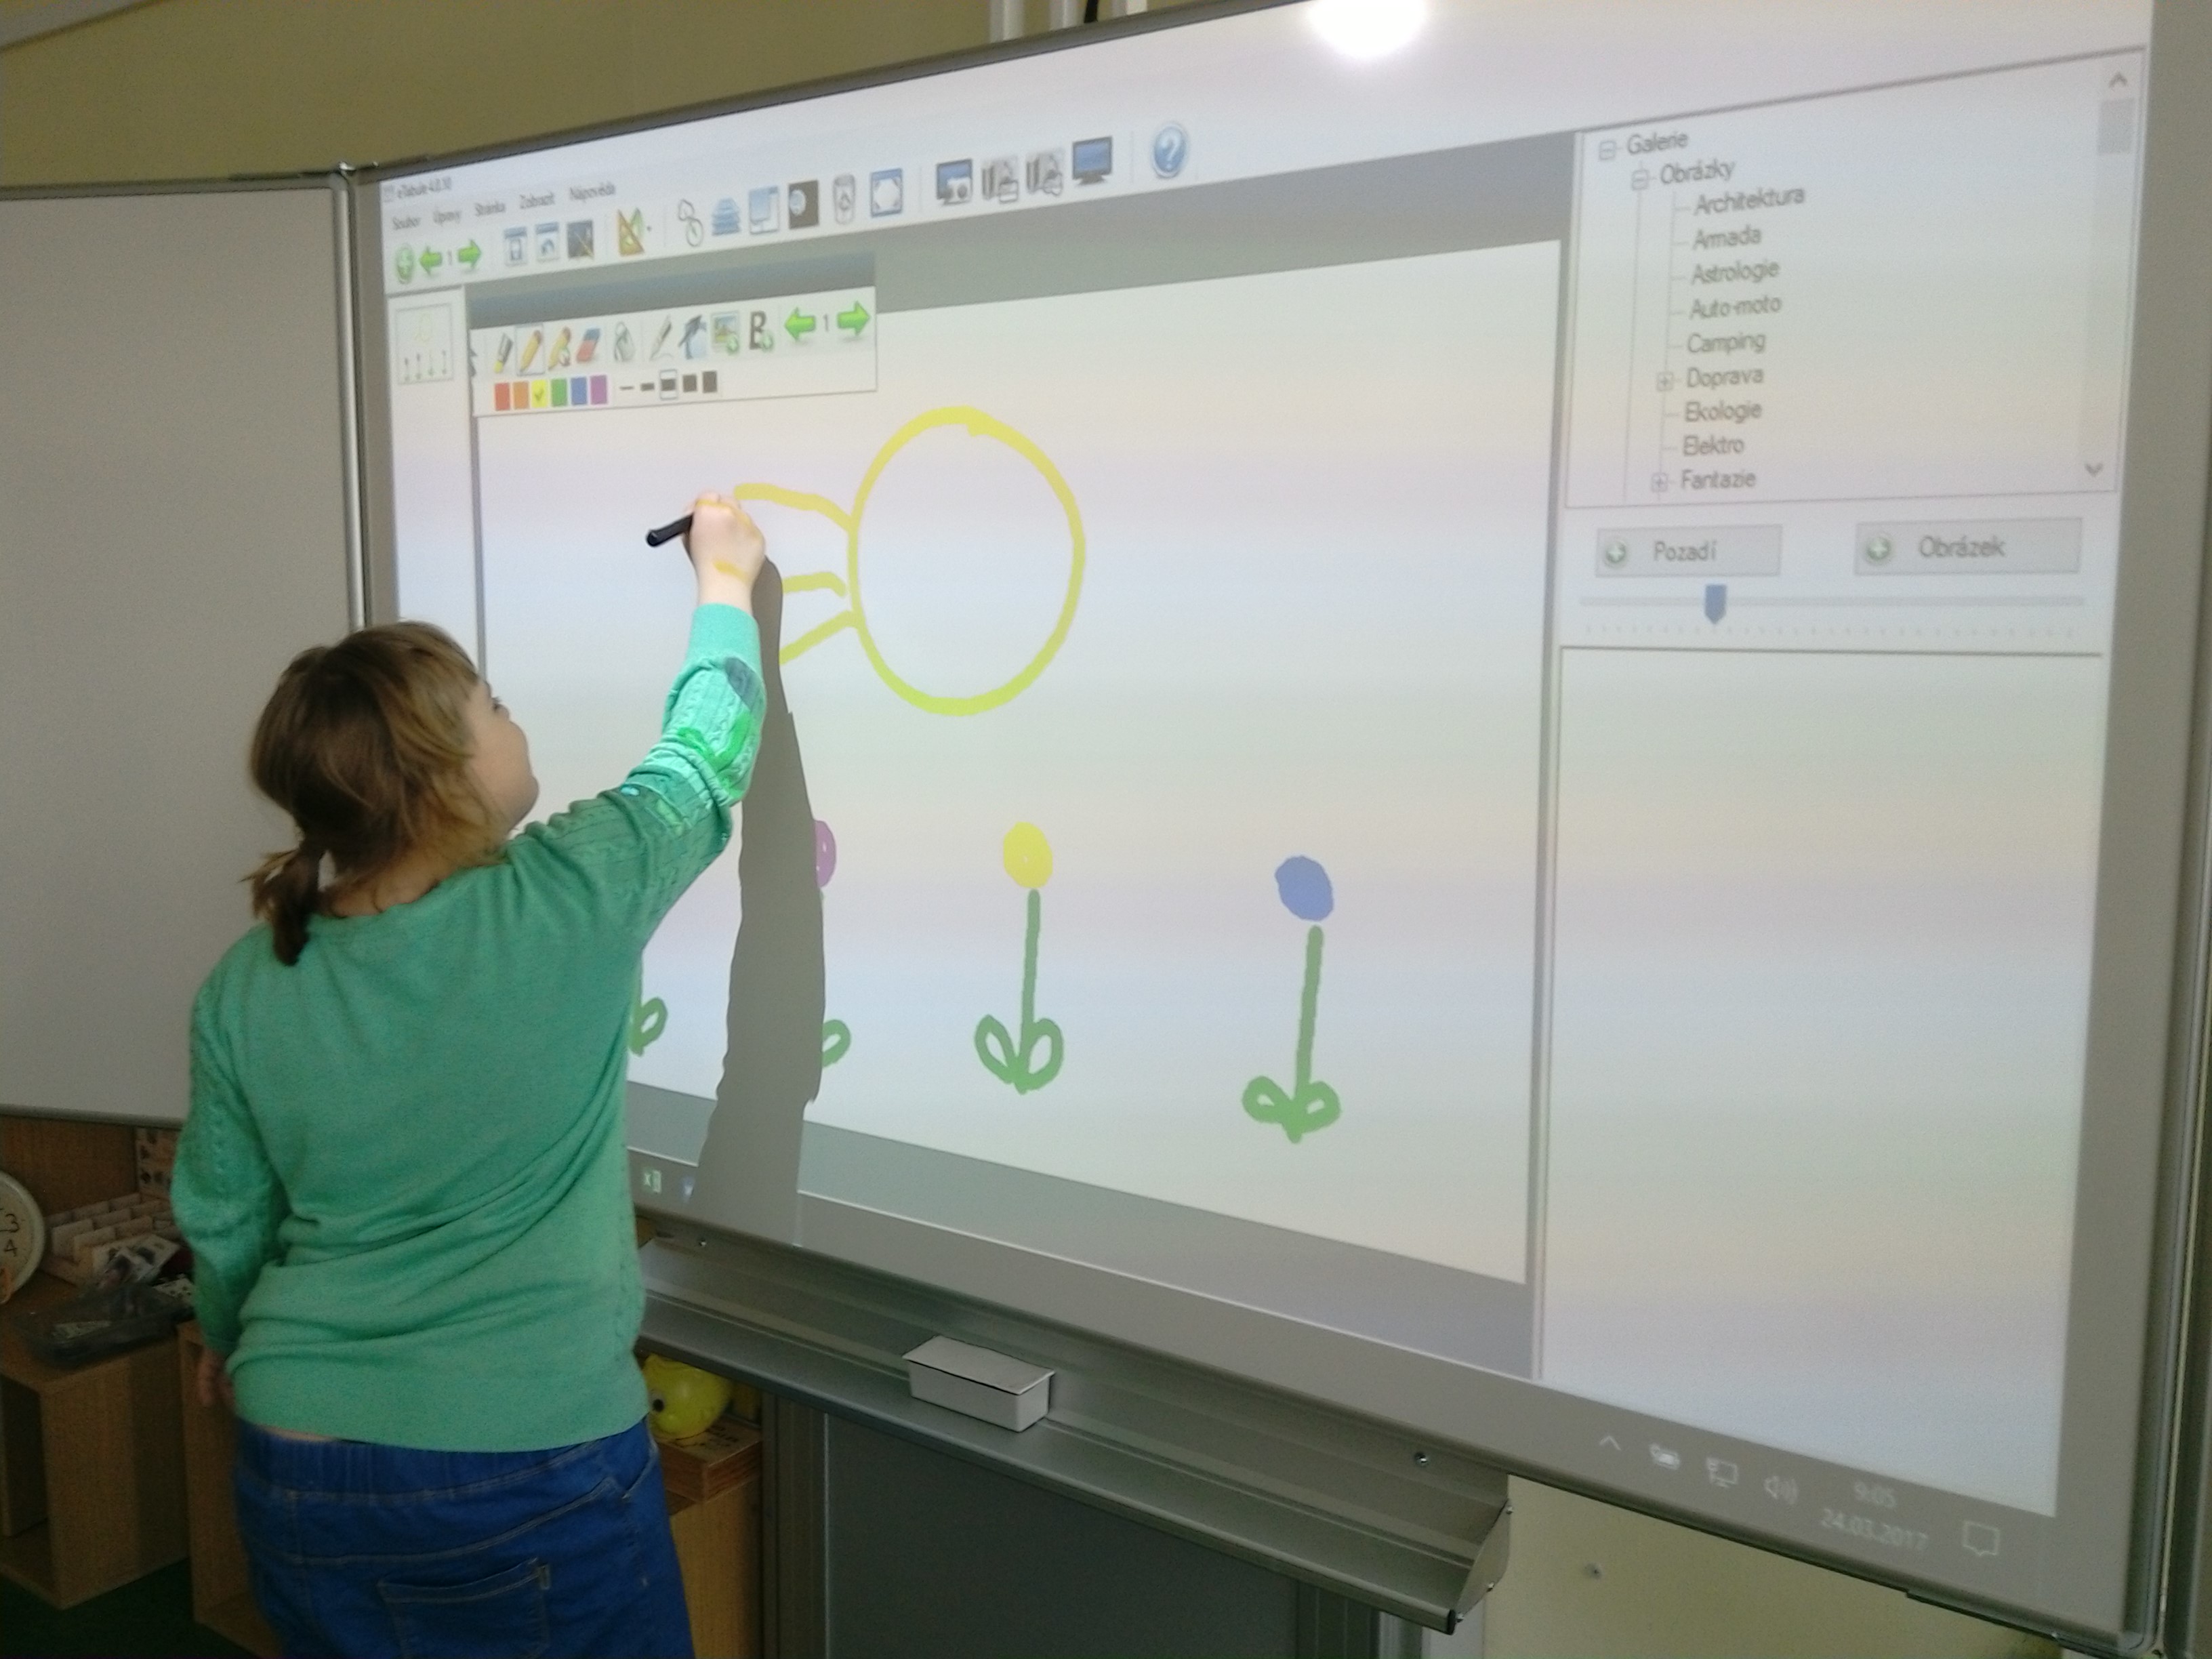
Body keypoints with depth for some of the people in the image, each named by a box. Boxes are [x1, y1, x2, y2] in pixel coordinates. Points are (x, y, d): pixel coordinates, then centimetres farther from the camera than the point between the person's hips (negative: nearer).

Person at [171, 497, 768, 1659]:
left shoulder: (244, 986, -6)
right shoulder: (568, 903, -18)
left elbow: (221, 1225, 7)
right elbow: (702, 759, 0)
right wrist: (727, 580, 16)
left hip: (299, 1469, 4)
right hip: (531, 1472, -4)